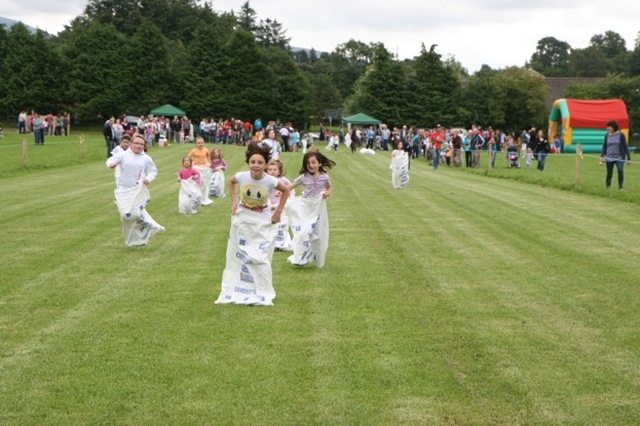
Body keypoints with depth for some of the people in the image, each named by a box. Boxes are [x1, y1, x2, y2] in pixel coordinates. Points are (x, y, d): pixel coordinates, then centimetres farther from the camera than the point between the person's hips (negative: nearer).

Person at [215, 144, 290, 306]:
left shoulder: (270, 181, -22)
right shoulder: (241, 176, -18)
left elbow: (286, 190, -3)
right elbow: (231, 182, 6)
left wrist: (278, 212, -6)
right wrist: (234, 201, -3)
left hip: (263, 222, -2)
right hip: (242, 219, 2)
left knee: (260, 259, 1)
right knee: (237, 256, 12)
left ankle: (262, 294, 12)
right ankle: (231, 290, 24)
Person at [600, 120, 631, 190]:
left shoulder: (621, 135, -4)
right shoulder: (607, 135, 4)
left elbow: (625, 147, -1)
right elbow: (604, 146, 11)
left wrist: (628, 158, -2)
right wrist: (602, 156, -3)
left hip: (619, 157, -2)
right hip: (609, 158, 2)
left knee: (620, 170, -22)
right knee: (609, 174, 3)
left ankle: (621, 187, -11)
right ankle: (608, 188, 20)